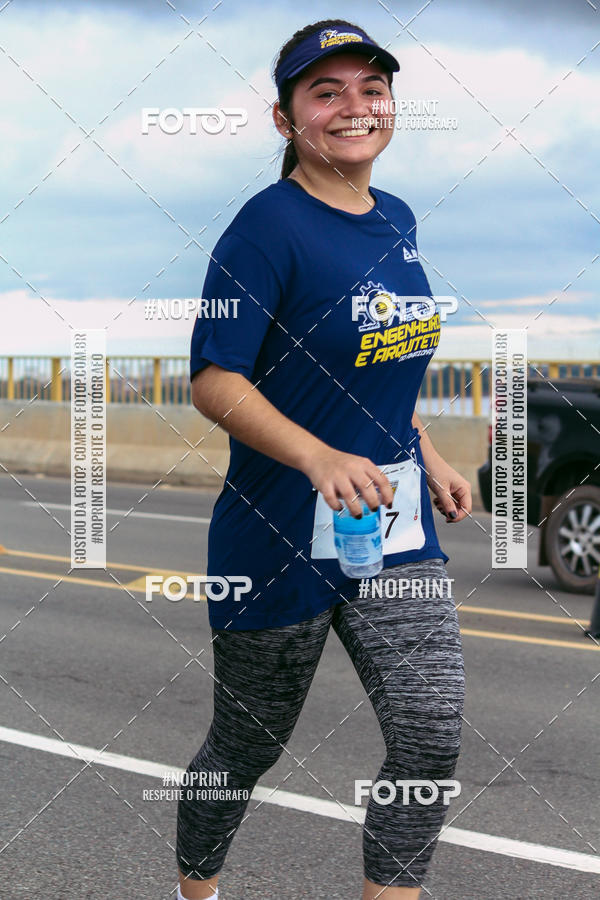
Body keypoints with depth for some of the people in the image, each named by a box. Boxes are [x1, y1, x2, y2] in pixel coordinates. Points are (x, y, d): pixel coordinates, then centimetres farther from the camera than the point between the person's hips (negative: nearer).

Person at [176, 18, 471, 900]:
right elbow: (214, 380, -19)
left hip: (397, 530, 6)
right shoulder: (269, 224, -15)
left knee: (432, 737, -5)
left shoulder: (396, 220, 8)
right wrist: (320, 458, -31)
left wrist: (429, 459, 14)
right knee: (247, 747, 11)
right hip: (280, 539, -6)